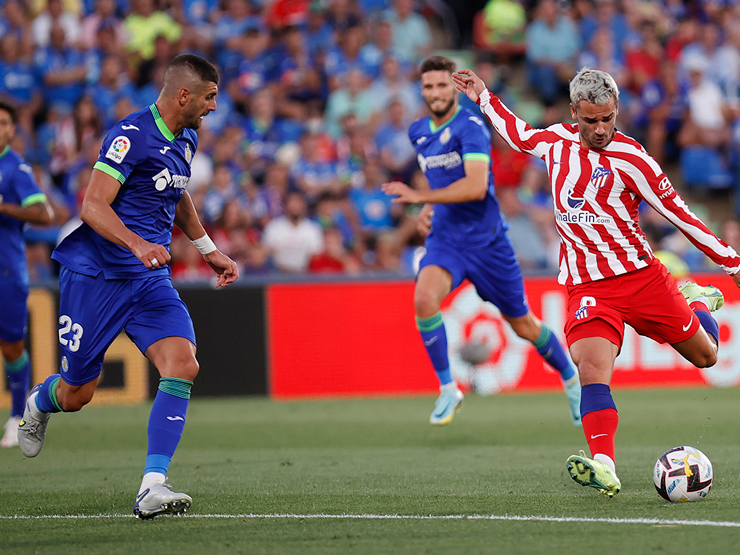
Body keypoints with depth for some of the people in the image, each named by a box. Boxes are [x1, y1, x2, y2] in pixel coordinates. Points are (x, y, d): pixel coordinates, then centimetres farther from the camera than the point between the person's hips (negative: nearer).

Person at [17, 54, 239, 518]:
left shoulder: (186, 140, 11)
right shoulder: (131, 135, -16)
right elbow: (93, 205, -23)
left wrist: (208, 249, 33)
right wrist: (136, 243, -38)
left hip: (151, 279, 6)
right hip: (96, 274, -6)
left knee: (183, 365, -19)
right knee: (76, 395, 5)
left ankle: (152, 488, -21)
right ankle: (38, 405, 44)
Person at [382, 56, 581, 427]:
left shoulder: (470, 127, -15)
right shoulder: (419, 132, 8)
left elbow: (476, 186, -28)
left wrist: (421, 197, -29)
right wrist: (428, 207, 9)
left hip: (485, 239, -4)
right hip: (444, 239, 4)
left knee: (522, 324, 8)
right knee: (424, 297, -27)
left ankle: (571, 379, 35)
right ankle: (447, 389, -15)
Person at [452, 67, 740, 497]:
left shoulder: (631, 159, -12)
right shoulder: (558, 140, 1)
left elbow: (679, 213, -6)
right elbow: (520, 136, 26)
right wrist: (484, 98, 30)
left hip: (642, 277, -1)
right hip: (589, 288, 2)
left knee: (705, 356, 13)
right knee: (591, 368, -25)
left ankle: (699, 302, 48)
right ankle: (605, 469, -36)